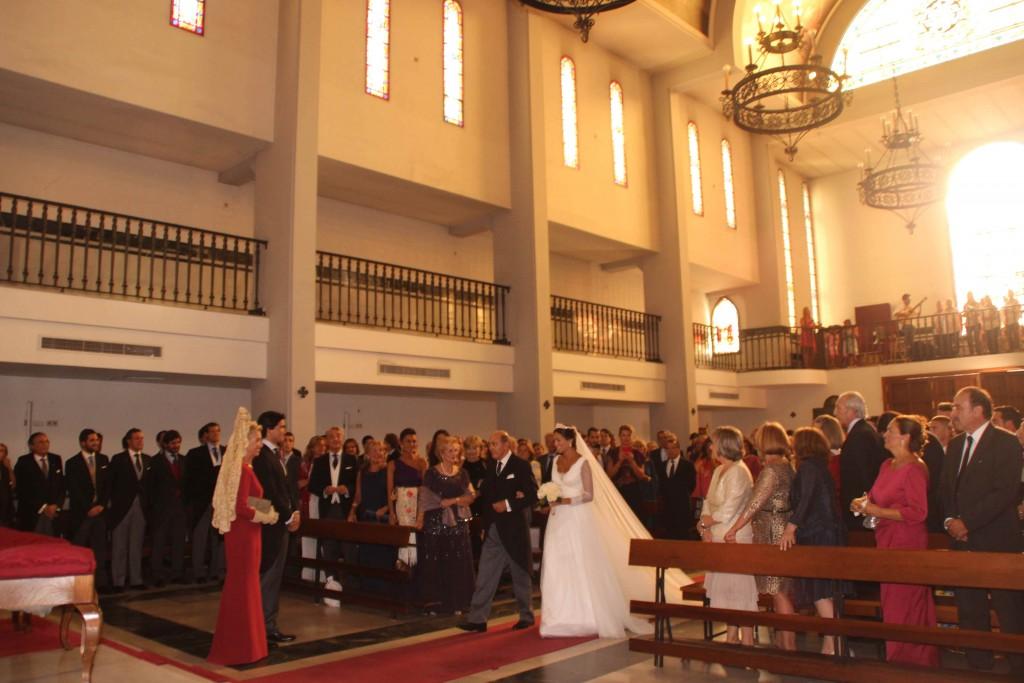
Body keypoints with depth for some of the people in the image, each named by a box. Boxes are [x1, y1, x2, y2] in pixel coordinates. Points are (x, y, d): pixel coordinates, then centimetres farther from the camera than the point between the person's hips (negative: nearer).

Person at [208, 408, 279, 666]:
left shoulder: (240, 467, 10)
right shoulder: (243, 469, -20)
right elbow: (241, 507, -25)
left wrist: (264, 512, 9)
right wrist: (266, 516, -12)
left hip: (241, 532, 10)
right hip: (244, 534, -10)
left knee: (239, 586, 17)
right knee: (243, 587, 0)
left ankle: (235, 643, 29)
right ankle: (242, 646, 11)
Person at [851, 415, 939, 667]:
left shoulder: (914, 468, -15)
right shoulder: (887, 465, 12)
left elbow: (918, 512, -20)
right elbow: (879, 499, 23)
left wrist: (877, 511, -19)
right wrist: (865, 504, 2)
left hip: (907, 543, -9)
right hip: (888, 540, 9)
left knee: (902, 607, 0)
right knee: (893, 605, 13)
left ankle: (905, 661, 12)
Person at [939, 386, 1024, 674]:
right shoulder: (955, 445, 13)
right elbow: (946, 488, 15)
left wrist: (967, 522, -18)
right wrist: (950, 520, -3)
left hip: (997, 542, -7)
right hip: (964, 541, 7)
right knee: (969, 609, 13)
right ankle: (978, 664, 25)